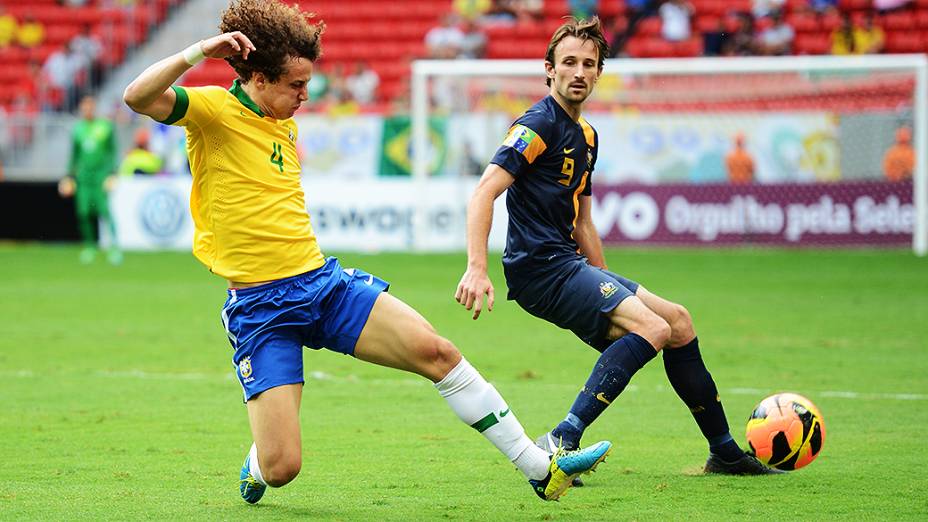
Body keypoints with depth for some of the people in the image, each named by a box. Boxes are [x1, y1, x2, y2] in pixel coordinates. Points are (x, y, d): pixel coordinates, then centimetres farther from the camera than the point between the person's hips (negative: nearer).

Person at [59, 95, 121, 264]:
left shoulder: (106, 126, 0)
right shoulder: (77, 129, 10)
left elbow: (112, 152, 1)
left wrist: (111, 174, -8)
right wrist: (70, 176, 14)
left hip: (101, 174, -4)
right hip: (82, 177, 4)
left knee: (105, 211, -13)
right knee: (83, 212, -1)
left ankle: (114, 246, -9)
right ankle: (89, 247, 9)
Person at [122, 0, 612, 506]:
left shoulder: (286, 123, 14)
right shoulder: (212, 110, -9)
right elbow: (137, 97, -26)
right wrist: (198, 52, -33)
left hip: (323, 279, 7)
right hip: (259, 306, -7)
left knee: (436, 351, -9)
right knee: (280, 468, -15)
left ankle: (541, 468, 1)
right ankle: (255, 466, 25)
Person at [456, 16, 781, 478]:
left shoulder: (585, 136, 19)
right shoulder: (539, 124, -10)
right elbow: (483, 194, -20)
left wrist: (608, 287, 24)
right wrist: (477, 269, -31)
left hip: (569, 264, 9)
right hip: (541, 267, -9)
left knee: (677, 321, 13)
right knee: (651, 328, -24)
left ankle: (724, 453, 21)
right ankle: (560, 442, -32)